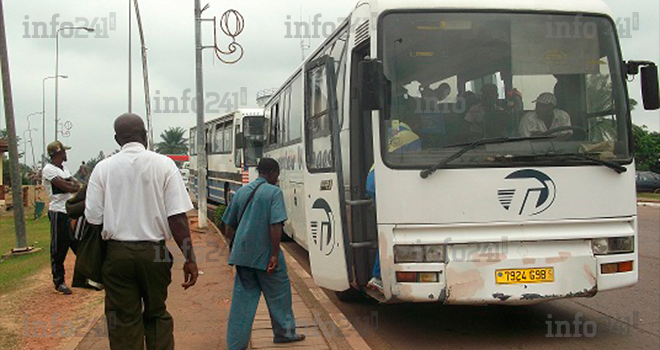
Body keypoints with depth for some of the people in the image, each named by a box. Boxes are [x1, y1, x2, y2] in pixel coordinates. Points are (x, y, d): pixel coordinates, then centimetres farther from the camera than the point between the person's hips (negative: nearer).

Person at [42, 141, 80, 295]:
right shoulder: (49, 170, -13)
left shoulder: (64, 169, 16)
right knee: (59, 249, -1)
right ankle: (59, 282, 10)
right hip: (59, 213, -8)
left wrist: (68, 184, -12)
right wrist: (73, 185, -2)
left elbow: (76, 186, 7)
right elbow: (69, 188, -20)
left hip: (72, 211, 8)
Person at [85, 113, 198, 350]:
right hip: (154, 251, 0)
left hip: (117, 253, 0)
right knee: (157, 315, 16)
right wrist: (189, 258, -5)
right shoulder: (163, 164, -3)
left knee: (123, 321, 9)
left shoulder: (103, 168, 0)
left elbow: (93, 219, -2)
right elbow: (177, 217, -8)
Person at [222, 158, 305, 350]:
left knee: (243, 297, 9)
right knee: (278, 294, 13)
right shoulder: (274, 192, -8)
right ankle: (284, 333, 27)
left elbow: (229, 227, 14)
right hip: (264, 254, -5)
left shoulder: (241, 191, 10)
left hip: (242, 254, 5)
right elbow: (275, 225, -18)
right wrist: (275, 254, -17)